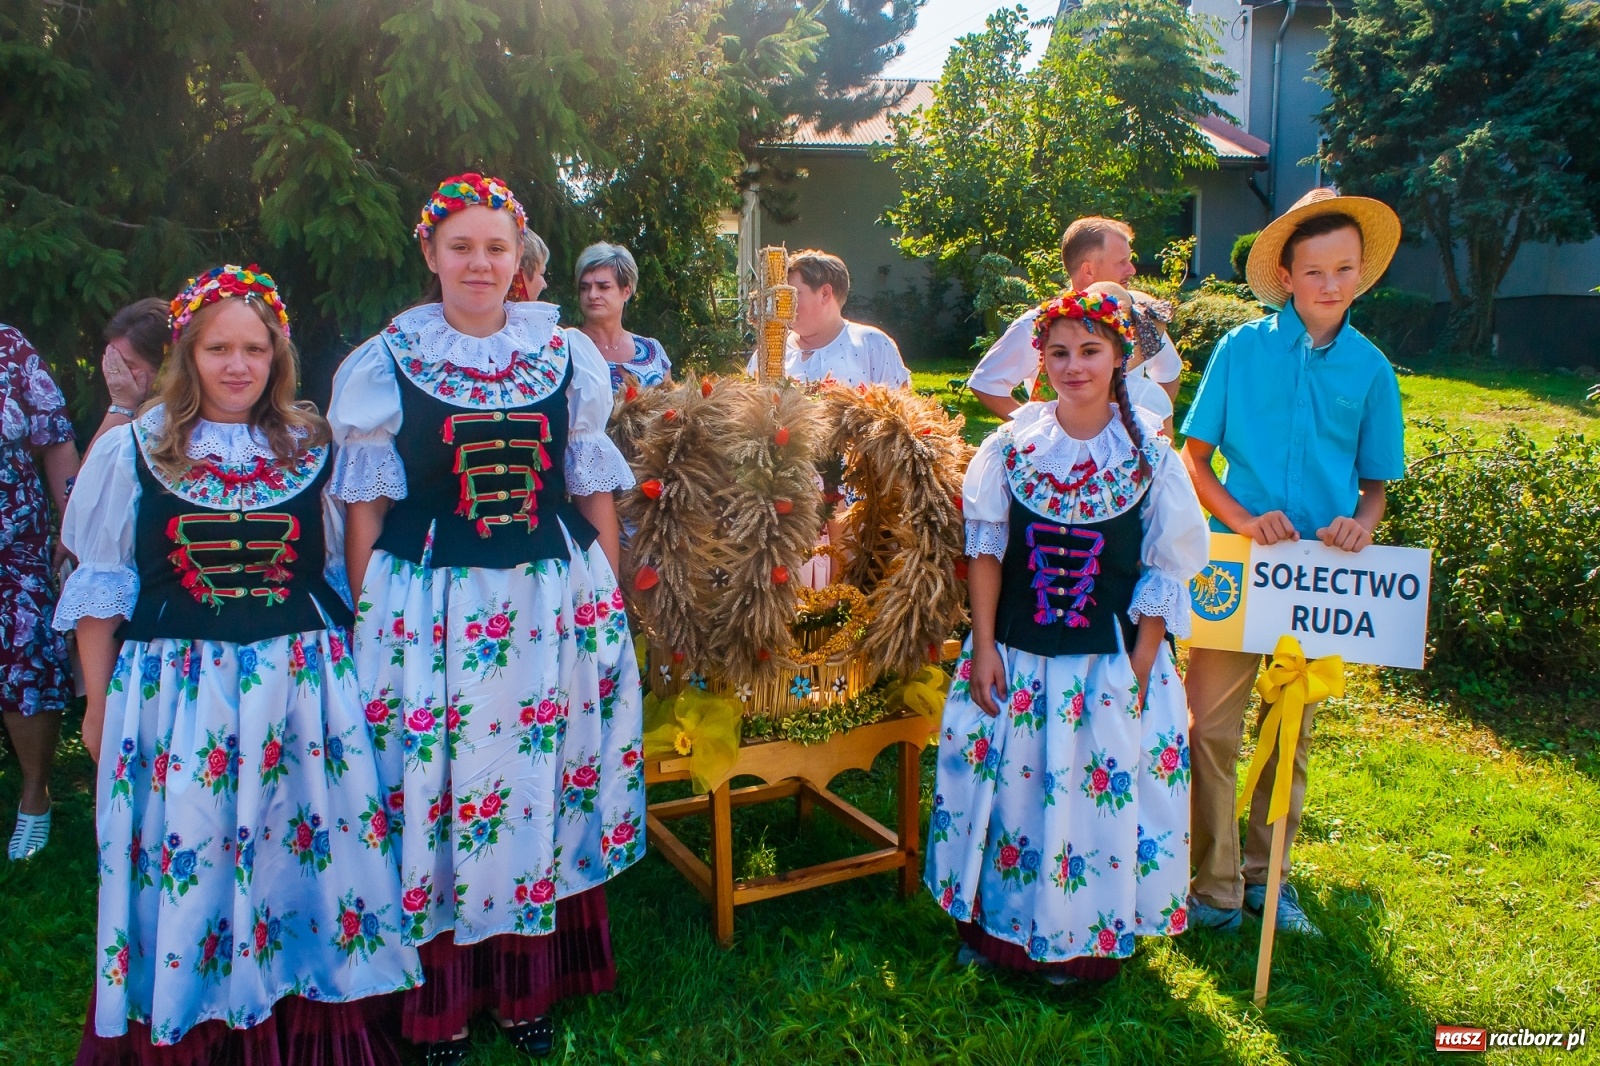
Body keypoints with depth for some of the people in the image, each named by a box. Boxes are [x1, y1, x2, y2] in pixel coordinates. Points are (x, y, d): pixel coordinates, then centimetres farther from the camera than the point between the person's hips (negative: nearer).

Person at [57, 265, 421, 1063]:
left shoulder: (312, 449, 4)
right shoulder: (132, 451, 1)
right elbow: (101, 590, 6)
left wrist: (345, 670, 9)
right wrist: (98, 705, 6)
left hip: (302, 688, 1)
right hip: (176, 691, -1)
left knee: (308, 856, 8)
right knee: (186, 869, 6)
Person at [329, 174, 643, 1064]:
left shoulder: (568, 354, 5)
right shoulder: (384, 364, 1)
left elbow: (596, 489, 9)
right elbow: (366, 508, 4)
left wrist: (610, 605, 8)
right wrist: (367, 622, 1)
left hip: (555, 605, 2)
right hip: (429, 610, -1)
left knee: (544, 791, 9)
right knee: (436, 795, 6)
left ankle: (530, 990, 29)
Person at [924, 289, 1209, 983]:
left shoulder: (1150, 455, -5)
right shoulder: (1012, 444, -2)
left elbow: (1166, 570, -3)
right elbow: (985, 550, 0)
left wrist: (1140, 666, -8)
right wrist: (983, 647, -6)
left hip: (1111, 661, -1)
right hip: (1015, 653, 1)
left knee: (1101, 795, 7)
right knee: (1005, 784, 9)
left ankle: (1084, 941, 28)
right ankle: (996, 924, 30)